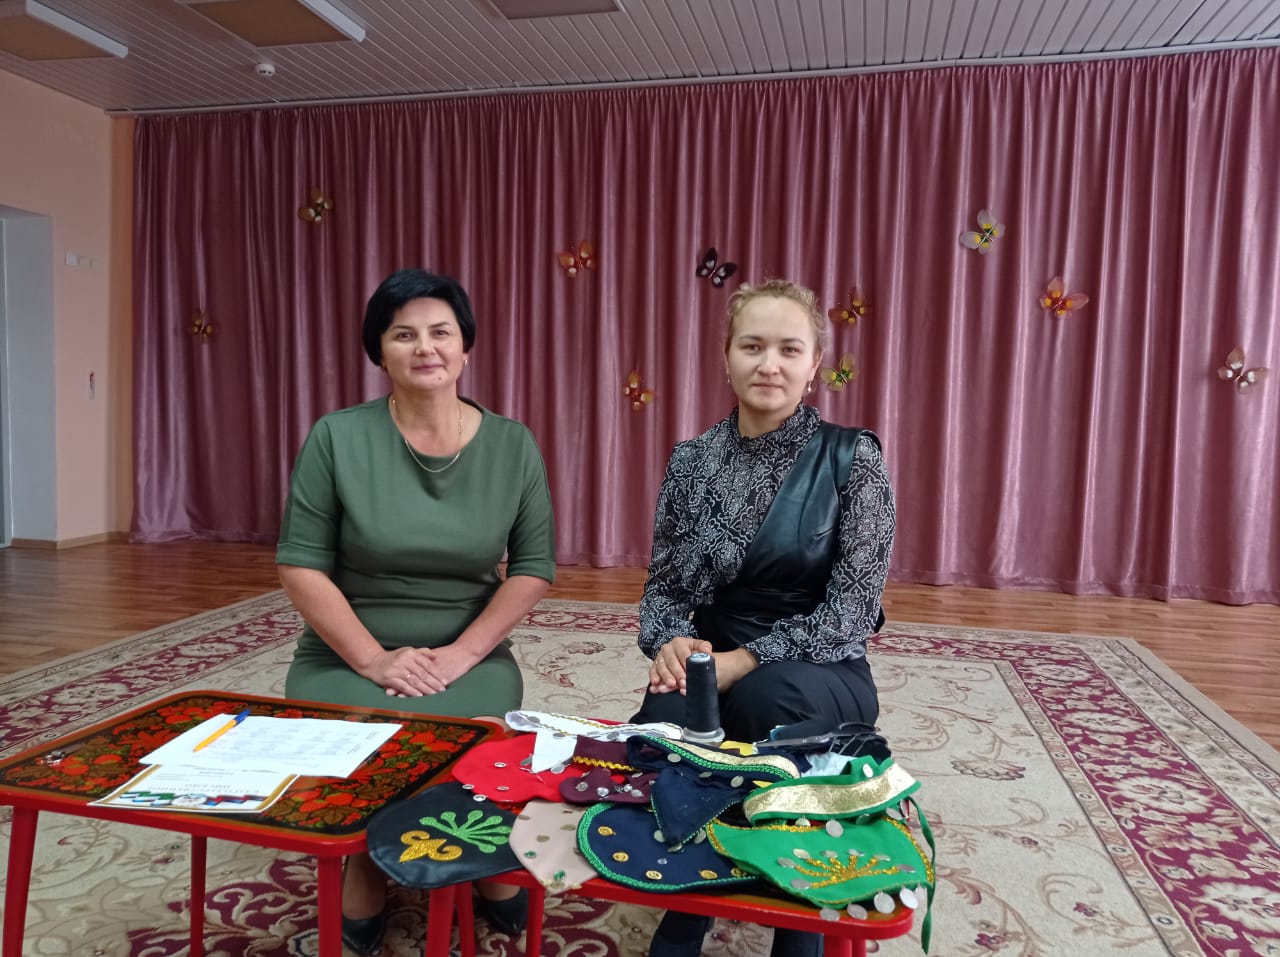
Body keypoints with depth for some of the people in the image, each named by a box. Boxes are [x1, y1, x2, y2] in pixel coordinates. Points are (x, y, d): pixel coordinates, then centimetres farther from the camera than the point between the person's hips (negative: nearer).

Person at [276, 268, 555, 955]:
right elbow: (300, 565, -6)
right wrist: (374, 660, -14)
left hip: (471, 656, 1)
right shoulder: (336, 438, -5)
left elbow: (534, 567, -1)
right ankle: (365, 873, 7)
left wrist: (462, 653, -12)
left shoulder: (512, 445, -1)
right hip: (346, 657, 0)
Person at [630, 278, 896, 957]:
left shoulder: (851, 457, -7)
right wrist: (670, 641, -15)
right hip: (713, 660, 3)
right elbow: (664, 581, 8)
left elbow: (853, 607, -12)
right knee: (662, 725, -31)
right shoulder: (692, 459, 4)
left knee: (767, 696, -38)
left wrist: (747, 659, -22)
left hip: (818, 669, -2)